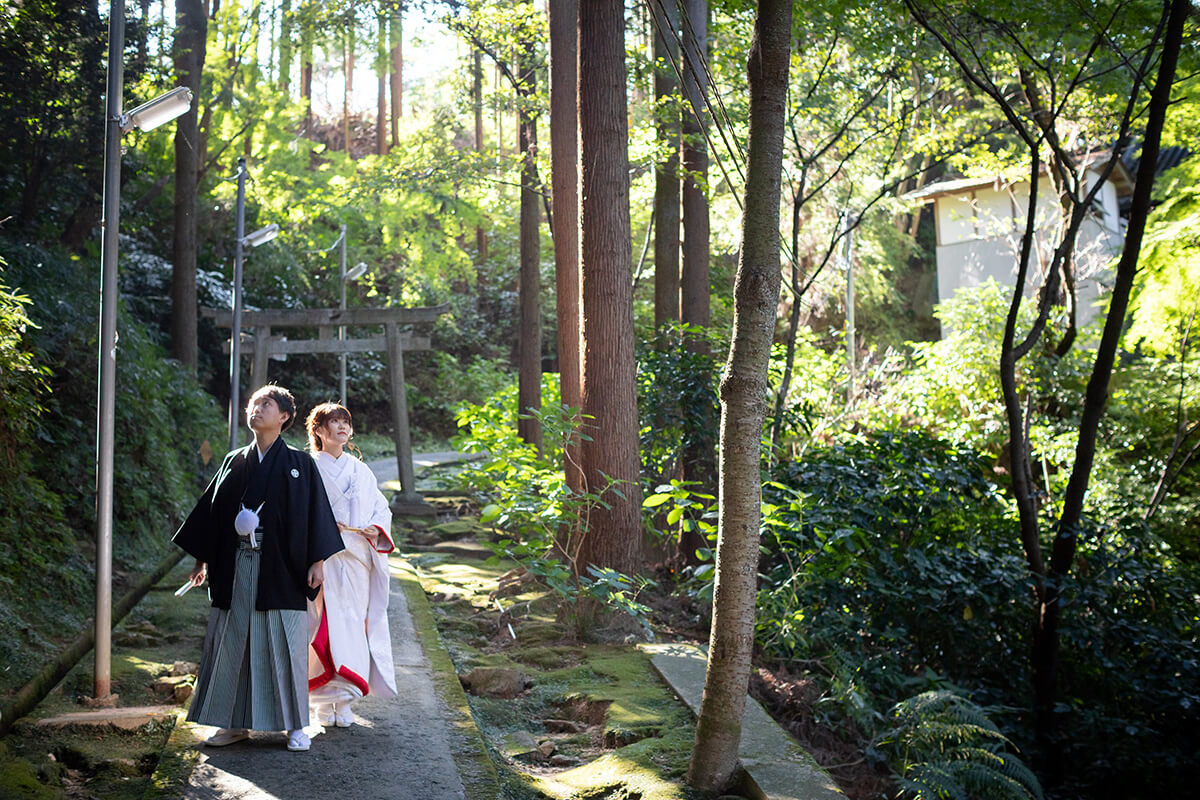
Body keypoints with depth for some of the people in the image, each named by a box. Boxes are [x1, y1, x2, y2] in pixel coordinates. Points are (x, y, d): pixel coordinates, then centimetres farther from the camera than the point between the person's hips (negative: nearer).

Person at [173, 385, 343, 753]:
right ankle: (235, 723, 15)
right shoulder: (234, 462, 11)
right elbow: (212, 509, 13)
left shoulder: (298, 464, 1)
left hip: (280, 570, -4)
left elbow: (315, 513, -2)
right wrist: (201, 560, 11)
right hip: (235, 570, 4)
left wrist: (318, 561, -10)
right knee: (231, 640, 5)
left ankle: (295, 726, 7)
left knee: (284, 644, -2)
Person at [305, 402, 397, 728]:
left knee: (353, 622, 1)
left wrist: (377, 529, -4)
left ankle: (344, 701, 7)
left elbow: (382, 508, 16)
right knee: (328, 623, -12)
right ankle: (325, 701, -9)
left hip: (357, 558, 4)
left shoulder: (361, 471, 16)